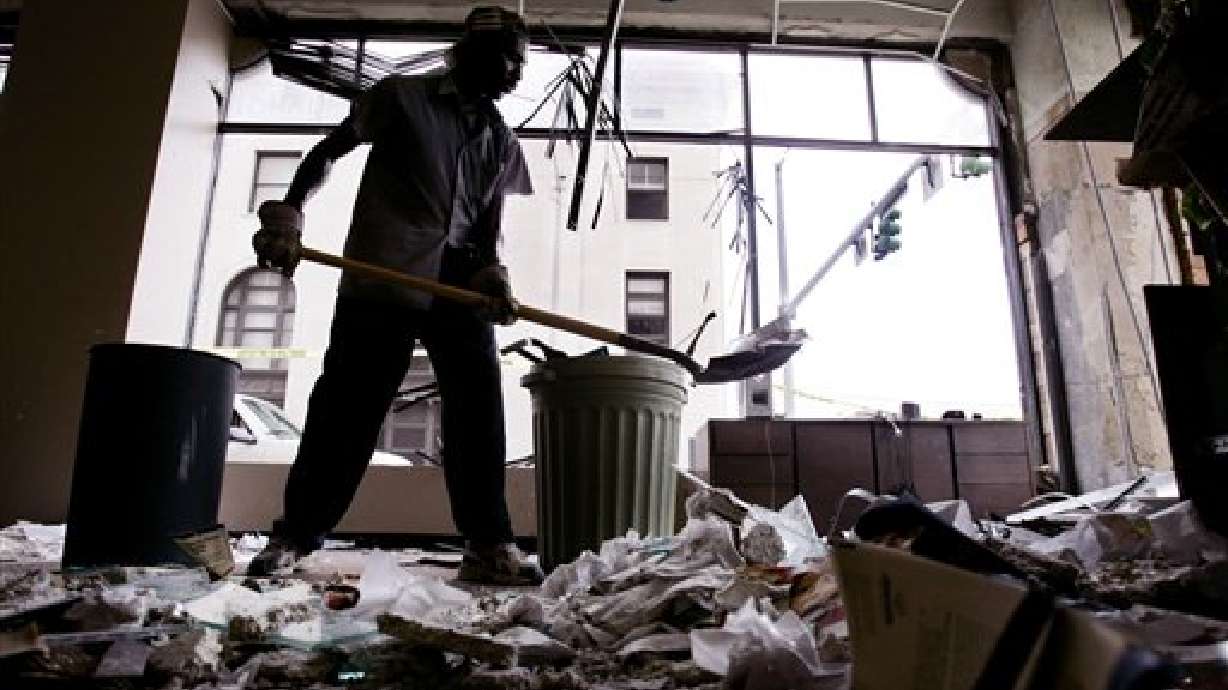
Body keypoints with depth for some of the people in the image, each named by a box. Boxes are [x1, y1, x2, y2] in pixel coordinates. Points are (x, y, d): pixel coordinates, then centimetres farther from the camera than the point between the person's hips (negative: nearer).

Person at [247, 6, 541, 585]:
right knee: (346, 406, -3)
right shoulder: (400, 96, 8)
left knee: (479, 405, -8)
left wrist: (490, 272, -5)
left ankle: (489, 546, -5)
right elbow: (326, 152, 10)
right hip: (382, 276, -3)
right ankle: (293, 536, 10)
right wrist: (286, 216, -3)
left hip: (459, 286, 4)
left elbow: (488, 223, 16)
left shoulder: (501, 141, 19)